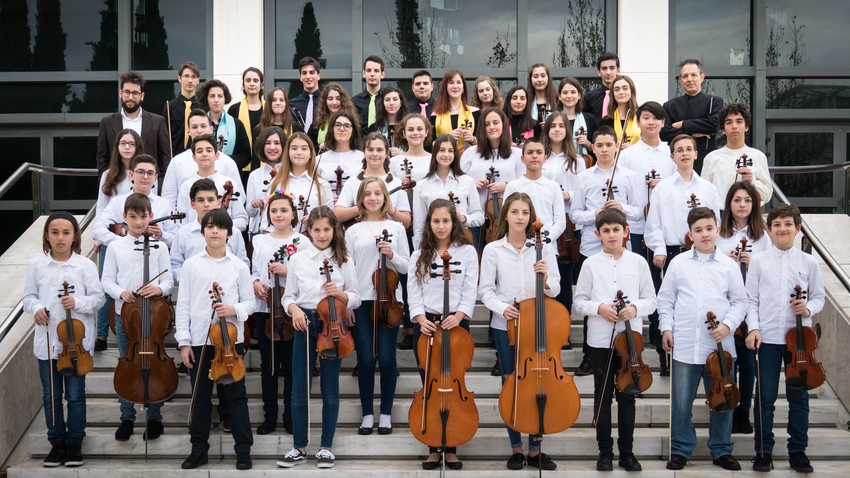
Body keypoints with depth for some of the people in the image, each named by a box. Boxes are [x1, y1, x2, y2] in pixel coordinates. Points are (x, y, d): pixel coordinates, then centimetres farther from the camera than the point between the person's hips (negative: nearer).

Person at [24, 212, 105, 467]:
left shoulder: (86, 265, -3)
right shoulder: (37, 265, 2)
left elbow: (98, 298, -1)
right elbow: (28, 296, 9)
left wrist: (78, 302, -18)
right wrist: (35, 308, -12)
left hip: (77, 341, -2)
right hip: (46, 341, 2)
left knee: (75, 395, 7)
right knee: (51, 396, 10)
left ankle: (75, 443, 20)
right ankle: (57, 442, 23)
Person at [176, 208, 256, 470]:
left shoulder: (239, 267, 4)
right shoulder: (191, 265, 5)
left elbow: (250, 302, 7)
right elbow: (183, 304, 4)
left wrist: (234, 309, -16)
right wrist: (183, 341, -2)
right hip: (199, 339, 1)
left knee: (236, 395, 3)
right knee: (200, 397, 9)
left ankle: (243, 449, 11)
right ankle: (199, 449, 20)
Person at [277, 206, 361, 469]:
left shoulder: (343, 260, 3)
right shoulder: (298, 259, 5)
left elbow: (355, 299, 5)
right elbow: (289, 296, 8)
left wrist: (339, 293, -14)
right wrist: (294, 309, -12)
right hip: (305, 325, 1)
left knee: (330, 389, 6)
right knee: (299, 389, 2)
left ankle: (326, 447, 17)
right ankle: (299, 448, 13)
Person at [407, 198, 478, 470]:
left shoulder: (467, 252, 5)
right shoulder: (419, 256, 11)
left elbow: (470, 292, -1)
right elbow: (413, 293, 4)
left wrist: (457, 316, -16)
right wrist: (421, 319, -12)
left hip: (456, 325, -1)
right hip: (426, 325, 2)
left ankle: (451, 449, 10)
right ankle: (434, 449, 12)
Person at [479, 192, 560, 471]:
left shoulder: (543, 248, 1)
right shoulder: (493, 250, 0)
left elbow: (554, 290, 1)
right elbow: (486, 290, 1)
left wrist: (546, 279, -20)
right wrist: (502, 307, -16)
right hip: (505, 325, 0)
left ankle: (535, 449, 14)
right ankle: (516, 448, 19)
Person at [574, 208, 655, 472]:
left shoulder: (638, 262, 3)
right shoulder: (591, 264, 2)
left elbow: (650, 300, 6)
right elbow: (579, 301, 3)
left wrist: (635, 308, -14)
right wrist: (599, 308, -15)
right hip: (600, 339, 0)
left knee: (627, 396, 7)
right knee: (603, 396, 7)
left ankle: (627, 452, 18)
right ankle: (605, 452, 17)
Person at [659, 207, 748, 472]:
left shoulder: (729, 265, 5)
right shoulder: (678, 263, 6)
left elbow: (739, 301, 7)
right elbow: (666, 299, 11)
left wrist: (728, 324, -8)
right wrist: (666, 327, 1)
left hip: (719, 346, 0)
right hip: (684, 345, 0)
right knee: (681, 401, 5)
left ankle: (722, 450, 23)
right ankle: (681, 449, 19)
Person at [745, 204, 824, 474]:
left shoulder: (809, 263, 4)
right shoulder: (758, 261, 3)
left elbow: (819, 296, 10)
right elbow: (751, 299, 3)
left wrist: (809, 308, -11)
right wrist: (753, 328, -8)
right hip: (767, 338, -1)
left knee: (799, 396, 7)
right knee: (765, 397, 4)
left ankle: (798, 450, 21)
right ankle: (763, 451, 15)